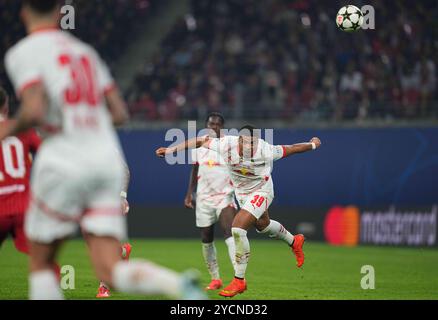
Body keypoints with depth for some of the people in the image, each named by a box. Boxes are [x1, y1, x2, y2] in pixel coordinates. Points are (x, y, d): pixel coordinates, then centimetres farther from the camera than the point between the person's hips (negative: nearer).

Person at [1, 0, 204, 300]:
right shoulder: (85, 51, 20)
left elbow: (34, 112, -15)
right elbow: (120, 114, 16)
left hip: (64, 163, -6)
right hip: (107, 160, 6)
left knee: (40, 264, 11)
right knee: (111, 272, -1)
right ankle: (179, 284, -29)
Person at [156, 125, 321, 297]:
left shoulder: (265, 151, -31)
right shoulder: (226, 145, -27)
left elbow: (289, 149, -14)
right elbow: (201, 141, -16)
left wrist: (312, 144, 3)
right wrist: (171, 149, -17)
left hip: (261, 192, -6)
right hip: (241, 192, 6)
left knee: (237, 230, -22)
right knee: (262, 225, 29)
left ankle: (239, 280, -13)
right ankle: (294, 241, 60)